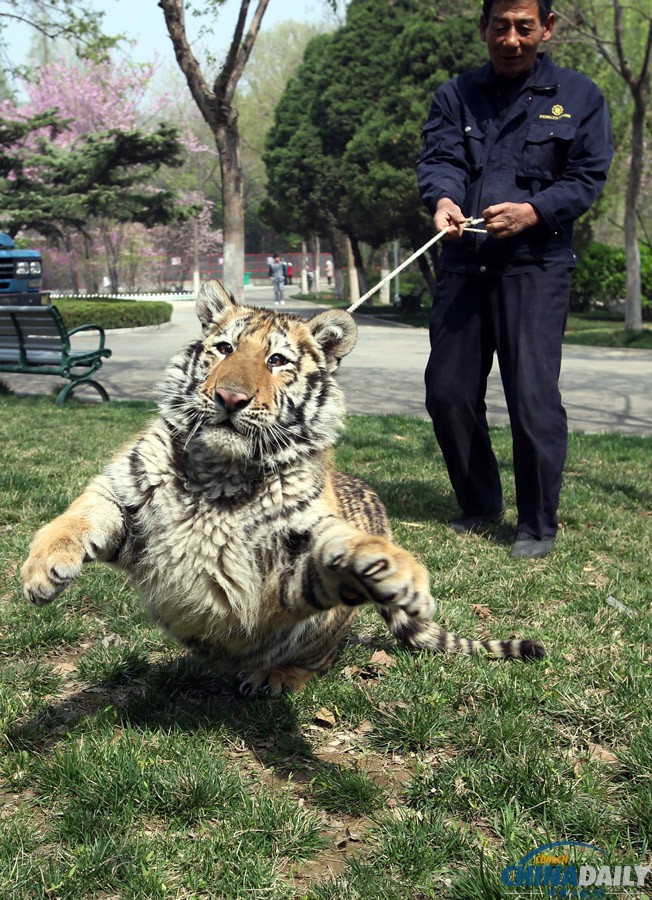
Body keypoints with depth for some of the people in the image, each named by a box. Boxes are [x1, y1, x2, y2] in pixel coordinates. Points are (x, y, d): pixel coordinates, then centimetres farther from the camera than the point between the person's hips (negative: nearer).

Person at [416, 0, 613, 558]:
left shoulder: (579, 96, 7)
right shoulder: (456, 96, 13)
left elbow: (588, 177, 0)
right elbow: (439, 158, -2)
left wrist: (534, 211, -18)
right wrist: (442, 199, -26)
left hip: (536, 265, -3)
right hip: (463, 263, 4)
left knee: (533, 395, -10)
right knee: (448, 391, 5)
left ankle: (538, 525, 6)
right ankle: (480, 506, 25)